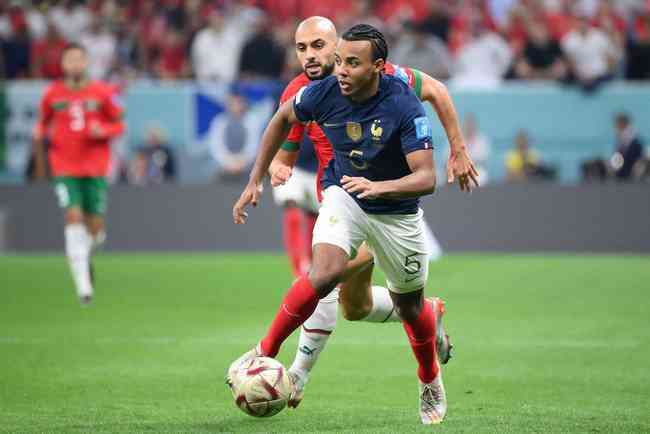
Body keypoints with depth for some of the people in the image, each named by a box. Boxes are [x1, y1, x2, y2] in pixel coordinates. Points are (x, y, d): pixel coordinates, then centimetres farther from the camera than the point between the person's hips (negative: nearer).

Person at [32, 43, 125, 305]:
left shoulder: (101, 92, 0)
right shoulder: (53, 94, 2)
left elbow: (119, 125, 5)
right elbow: (43, 123, 18)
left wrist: (103, 131, -14)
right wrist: (39, 137, -1)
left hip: (95, 169, 1)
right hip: (65, 168, -1)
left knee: (95, 227, 2)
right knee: (74, 217, -17)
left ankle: (85, 254, 40)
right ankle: (83, 284, -16)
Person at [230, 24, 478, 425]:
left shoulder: (404, 106, -29)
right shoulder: (325, 93, -19)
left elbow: (426, 178, -31)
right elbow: (283, 118, 3)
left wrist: (378, 187, -49)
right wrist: (256, 181, 3)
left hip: (397, 212, -1)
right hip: (344, 196, 1)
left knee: (409, 306, 13)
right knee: (325, 273, -28)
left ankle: (431, 381, 42)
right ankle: (266, 352, -13)